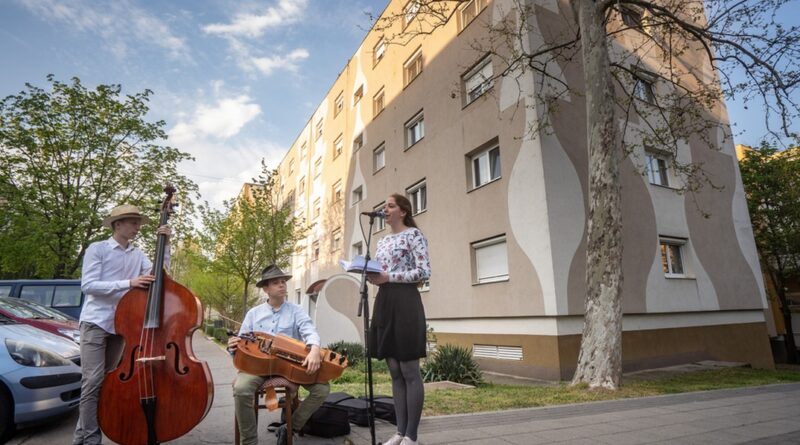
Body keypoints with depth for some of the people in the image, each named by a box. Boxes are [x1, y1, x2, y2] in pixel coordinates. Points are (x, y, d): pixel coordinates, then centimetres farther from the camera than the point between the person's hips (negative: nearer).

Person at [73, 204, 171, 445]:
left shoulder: (138, 254, 9)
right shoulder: (97, 249, -5)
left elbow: (159, 274, -2)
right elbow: (88, 285, -14)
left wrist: (165, 245, -8)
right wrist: (128, 283, -25)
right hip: (96, 322, -5)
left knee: (108, 380, 10)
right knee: (93, 381, -8)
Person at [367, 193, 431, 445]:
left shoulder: (413, 234, -2)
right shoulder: (382, 241, 19)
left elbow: (424, 272, -11)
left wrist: (388, 277, -15)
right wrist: (373, 277, -1)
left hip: (405, 301, -7)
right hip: (383, 302, 8)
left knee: (409, 371, -2)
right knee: (395, 372, 10)